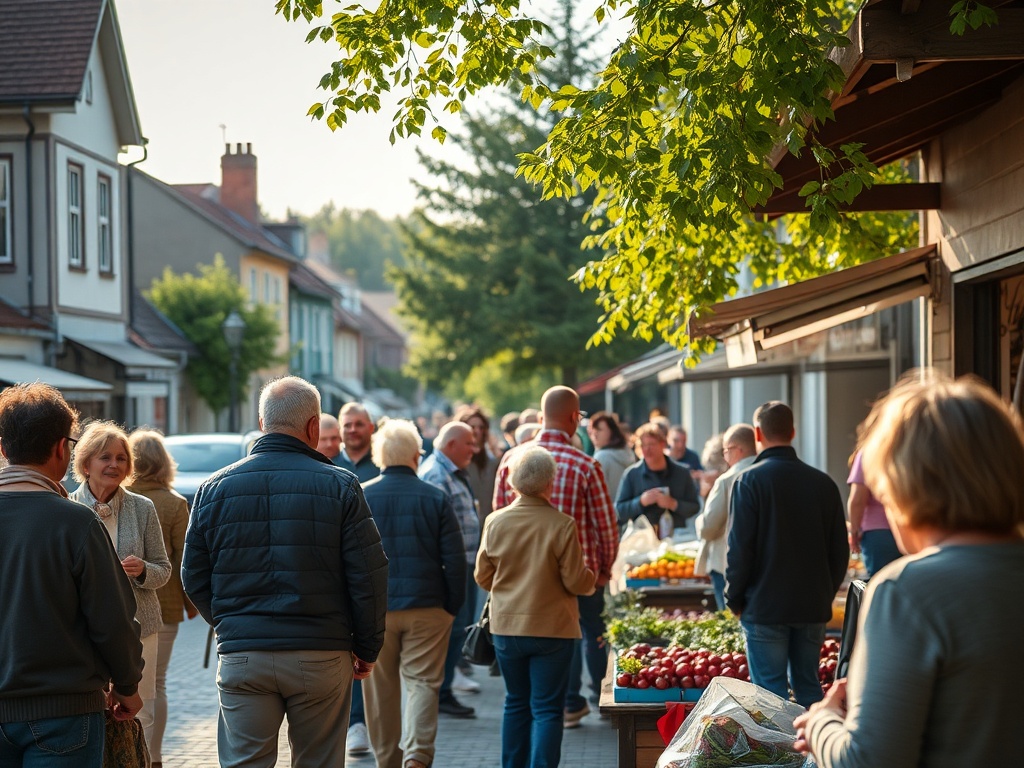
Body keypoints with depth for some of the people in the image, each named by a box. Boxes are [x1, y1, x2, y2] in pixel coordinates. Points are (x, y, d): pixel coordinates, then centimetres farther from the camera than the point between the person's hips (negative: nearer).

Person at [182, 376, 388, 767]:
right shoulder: (340, 486, -4)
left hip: (241, 659, 2)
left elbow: (194, 578, 8)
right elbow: (369, 577, -5)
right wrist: (366, 648, 7)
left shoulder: (213, 488, 3)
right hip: (321, 657, -1)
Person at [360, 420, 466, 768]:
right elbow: (455, 559, -2)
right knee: (422, 682, 3)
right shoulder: (436, 498, -2)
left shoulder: (359, 498, -1)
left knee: (380, 691, 11)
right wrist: (452, 607, 7)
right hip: (427, 608, -1)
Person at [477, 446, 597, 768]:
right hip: (551, 629, -3)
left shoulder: (495, 522, -5)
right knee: (547, 709, 2)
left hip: (506, 627, 4)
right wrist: (592, 577, 11)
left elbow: (483, 576, 5)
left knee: (516, 703, 17)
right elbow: (576, 582, -11)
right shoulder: (562, 525, -15)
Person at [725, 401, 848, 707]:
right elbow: (840, 549, 8)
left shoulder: (749, 481, -9)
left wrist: (734, 600, 0)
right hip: (813, 607, 4)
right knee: (808, 685, 14)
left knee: (771, 693, 0)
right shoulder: (823, 483, 4)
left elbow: (739, 548, -11)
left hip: (764, 606, -4)